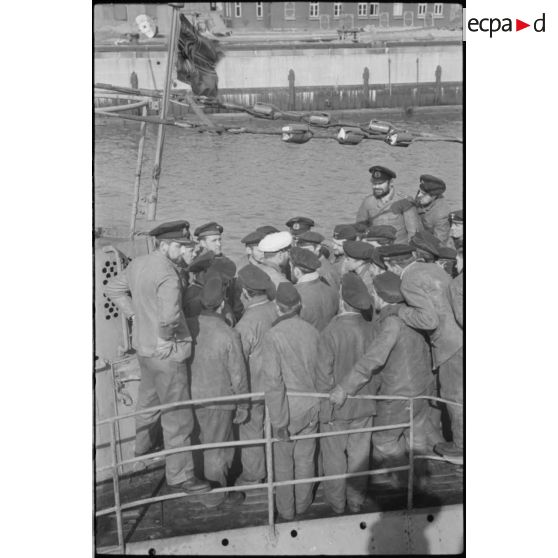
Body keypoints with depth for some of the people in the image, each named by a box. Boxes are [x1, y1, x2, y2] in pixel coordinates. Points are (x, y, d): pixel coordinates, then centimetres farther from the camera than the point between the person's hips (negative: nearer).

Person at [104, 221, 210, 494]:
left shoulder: (138, 264, 2)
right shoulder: (167, 274, -26)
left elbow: (113, 288, 17)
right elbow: (170, 313, -40)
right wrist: (166, 336, -21)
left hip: (143, 346, 9)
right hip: (167, 352, -9)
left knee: (148, 398, 31)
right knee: (177, 417, 1)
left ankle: (143, 446, 53)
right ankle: (179, 476, 9)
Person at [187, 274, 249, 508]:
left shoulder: (187, 326, -11)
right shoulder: (229, 335, -24)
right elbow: (238, 376, -15)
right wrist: (243, 405, -1)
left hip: (192, 394, 5)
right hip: (219, 400, -5)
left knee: (208, 441, 24)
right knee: (216, 448, 13)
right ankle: (215, 496, 30)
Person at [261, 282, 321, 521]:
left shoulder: (273, 336, -19)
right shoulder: (312, 332, -7)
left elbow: (273, 382, -20)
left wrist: (279, 420, -16)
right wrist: (319, 402, 13)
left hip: (287, 408, -3)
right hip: (311, 406, 4)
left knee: (283, 462, 14)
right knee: (305, 459, 18)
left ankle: (286, 509, 27)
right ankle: (302, 504, 33)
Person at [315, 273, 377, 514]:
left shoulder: (329, 333, -23)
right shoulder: (370, 330, -12)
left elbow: (323, 377, -17)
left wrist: (326, 399, 1)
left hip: (336, 407, -3)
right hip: (364, 406, 3)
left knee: (334, 458, 14)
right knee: (359, 455, 17)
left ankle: (336, 503, 27)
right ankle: (356, 501, 31)